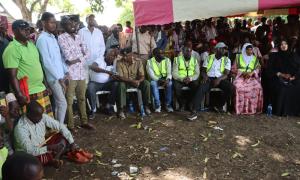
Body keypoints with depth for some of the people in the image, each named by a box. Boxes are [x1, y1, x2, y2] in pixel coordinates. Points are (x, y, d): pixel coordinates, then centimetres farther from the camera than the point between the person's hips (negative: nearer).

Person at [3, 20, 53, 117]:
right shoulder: (12, 49, -14)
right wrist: (19, 95, -21)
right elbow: (12, 75, -17)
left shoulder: (31, 44, 11)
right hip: (28, 95, -8)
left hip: (42, 90, 8)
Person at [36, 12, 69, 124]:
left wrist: (66, 72, 6)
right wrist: (59, 78, -18)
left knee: (58, 104, 14)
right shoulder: (42, 39, -13)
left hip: (60, 76, 8)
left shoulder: (53, 37, 13)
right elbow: (46, 62, -17)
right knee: (63, 104, -6)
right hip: (54, 77, -8)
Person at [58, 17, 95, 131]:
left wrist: (77, 60, -7)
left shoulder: (78, 37, 15)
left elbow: (86, 53, 10)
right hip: (70, 73, -6)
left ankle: (84, 122, 25)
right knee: (69, 101, 2)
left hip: (81, 72, 6)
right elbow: (67, 55, -16)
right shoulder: (61, 38, -5)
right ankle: (70, 125, 11)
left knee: (82, 98, 14)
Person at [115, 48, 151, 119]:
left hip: (136, 81, 2)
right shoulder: (119, 63, -14)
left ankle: (146, 105, -11)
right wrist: (132, 81, -34)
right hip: (125, 82, -1)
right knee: (121, 85, -35)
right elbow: (120, 77, -20)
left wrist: (138, 81, -37)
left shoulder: (138, 62, -10)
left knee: (146, 83, -25)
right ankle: (121, 109, -26)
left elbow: (142, 76, -13)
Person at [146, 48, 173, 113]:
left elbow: (169, 72, -11)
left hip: (165, 79, 1)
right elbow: (151, 75, -16)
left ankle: (168, 104, -20)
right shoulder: (150, 62, -9)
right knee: (153, 83, -35)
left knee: (170, 83, -32)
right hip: (155, 79, -1)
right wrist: (160, 80, -31)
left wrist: (168, 79, -33)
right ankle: (158, 105, -26)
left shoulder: (167, 60, -4)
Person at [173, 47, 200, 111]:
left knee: (196, 85, -30)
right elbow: (174, 73, -6)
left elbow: (197, 73, 0)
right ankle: (182, 104, -8)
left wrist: (190, 78, -21)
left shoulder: (194, 60, 7)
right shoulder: (177, 59, 1)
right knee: (176, 87, -32)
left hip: (191, 80, 1)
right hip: (180, 79, -1)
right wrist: (182, 79, -24)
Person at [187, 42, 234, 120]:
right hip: (209, 78, -1)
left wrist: (219, 79, -23)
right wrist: (205, 76, -15)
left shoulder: (227, 60, 9)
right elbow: (203, 70, 10)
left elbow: (226, 74, -2)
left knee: (231, 88, -28)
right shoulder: (209, 58, 11)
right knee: (201, 89, -32)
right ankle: (194, 112, -39)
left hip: (220, 79, 1)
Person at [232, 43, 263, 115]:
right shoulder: (238, 57, 14)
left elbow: (257, 69, 7)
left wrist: (251, 73, -15)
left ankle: (252, 108, -21)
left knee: (257, 87, -30)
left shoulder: (255, 59, 19)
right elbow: (234, 68, 8)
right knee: (238, 87, -35)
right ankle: (240, 108, -26)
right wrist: (242, 72, -10)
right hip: (240, 77, -1)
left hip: (251, 77, 2)